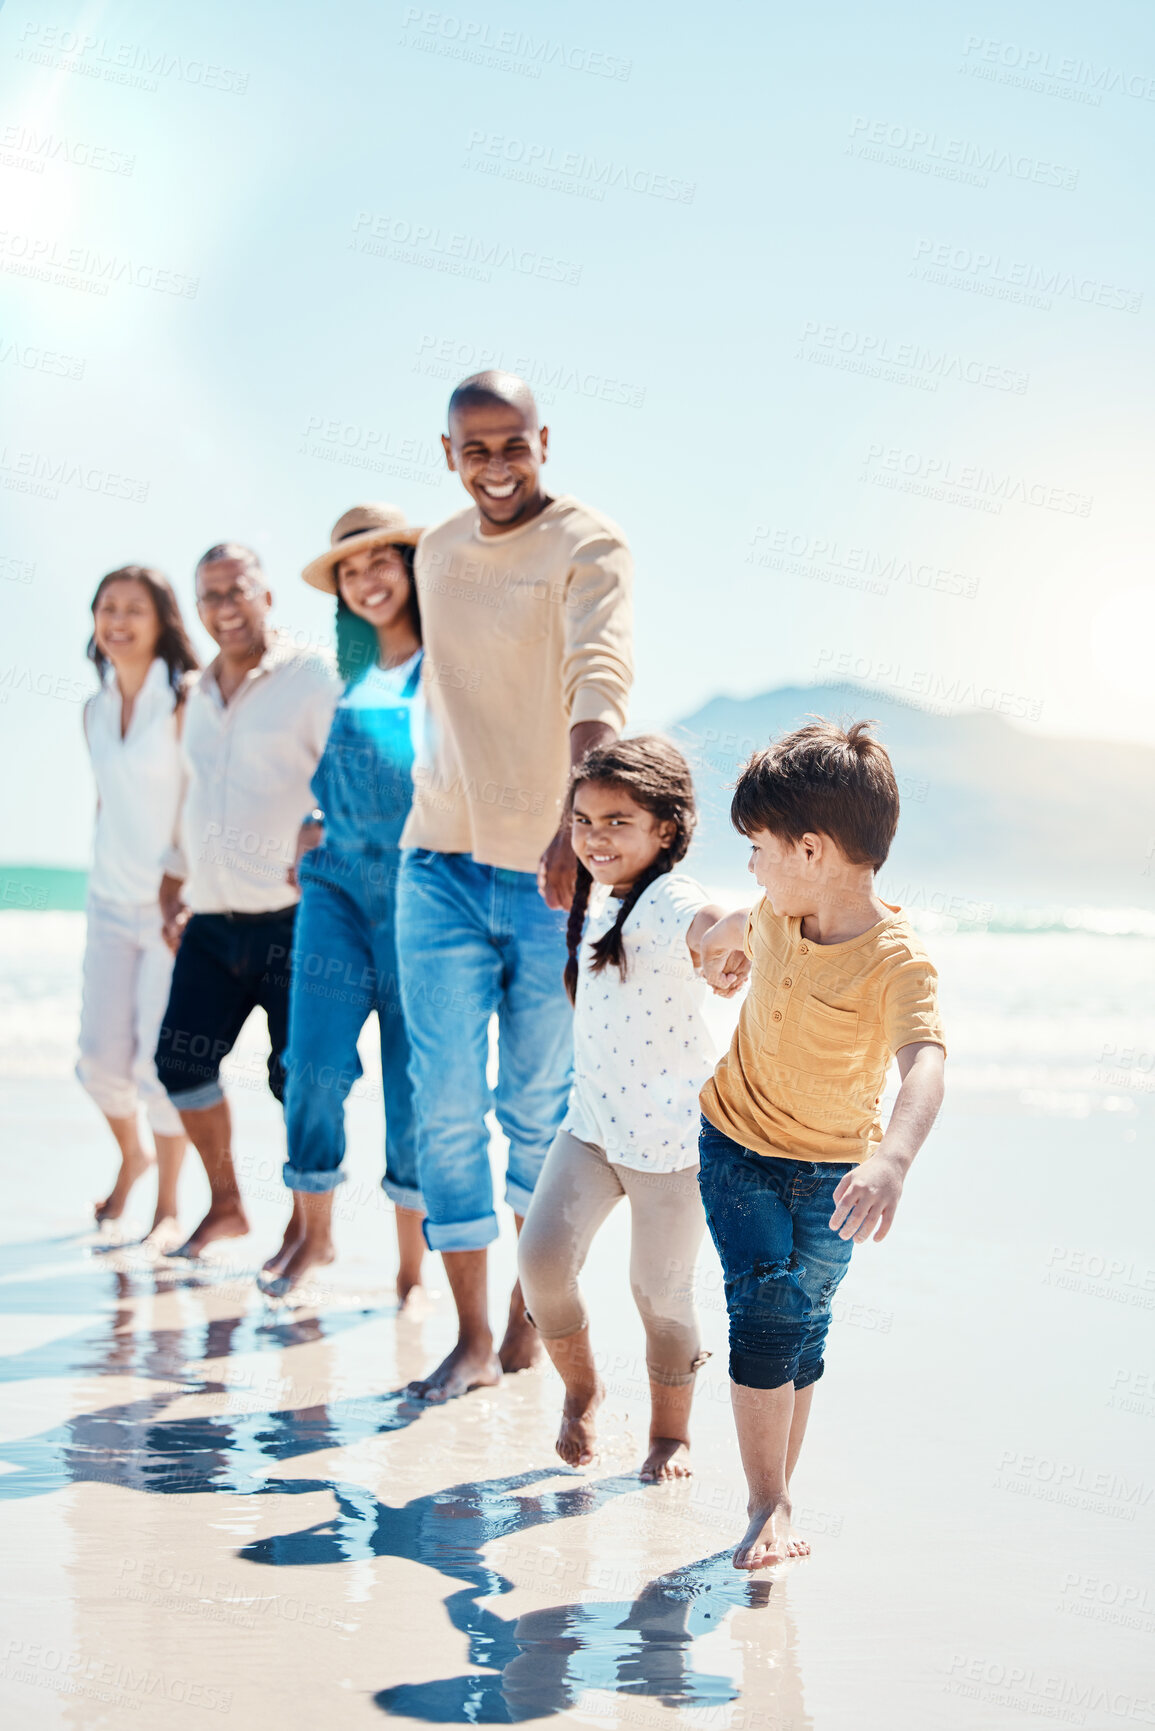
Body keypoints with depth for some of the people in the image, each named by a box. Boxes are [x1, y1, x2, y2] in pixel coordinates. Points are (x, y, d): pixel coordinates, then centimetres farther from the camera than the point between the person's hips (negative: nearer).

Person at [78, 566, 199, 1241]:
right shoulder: (96, 709, 10)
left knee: (159, 1060, -5)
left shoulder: (186, 699, -9)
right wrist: (105, 874, 15)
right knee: (102, 1058, 5)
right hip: (111, 900, 5)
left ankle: (168, 1205, 11)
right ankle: (132, 1156, 35)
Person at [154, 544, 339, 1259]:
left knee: (296, 1075, -4)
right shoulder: (198, 695, 16)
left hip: (289, 917, -6)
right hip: (210, 923, 7)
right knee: (181, 1060, 6)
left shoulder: (312, 678, -5)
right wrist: (174, 886, 21)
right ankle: (226, 1205, 24)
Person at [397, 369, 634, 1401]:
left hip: (550, 870, -4)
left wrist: (577, 820, -43)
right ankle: (474, 1336, 7)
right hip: (443, 862, 4)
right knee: (446, 1103, -2)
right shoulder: (436, 554, 10)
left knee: (539, 1106, 8)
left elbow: (600, 680, -27)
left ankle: (532, 1307, 30)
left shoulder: (588, 546, -10)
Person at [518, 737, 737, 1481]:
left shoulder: (669, 901, -20)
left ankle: (672, 1430, 29)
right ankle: (581, 1384, 18)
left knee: (660, 1288, 7)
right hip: (594, 1120, 6)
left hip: (673, 1132, -6)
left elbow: (709, 923, -45)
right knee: (542, 1254, -8)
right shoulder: (598, 903, 6)